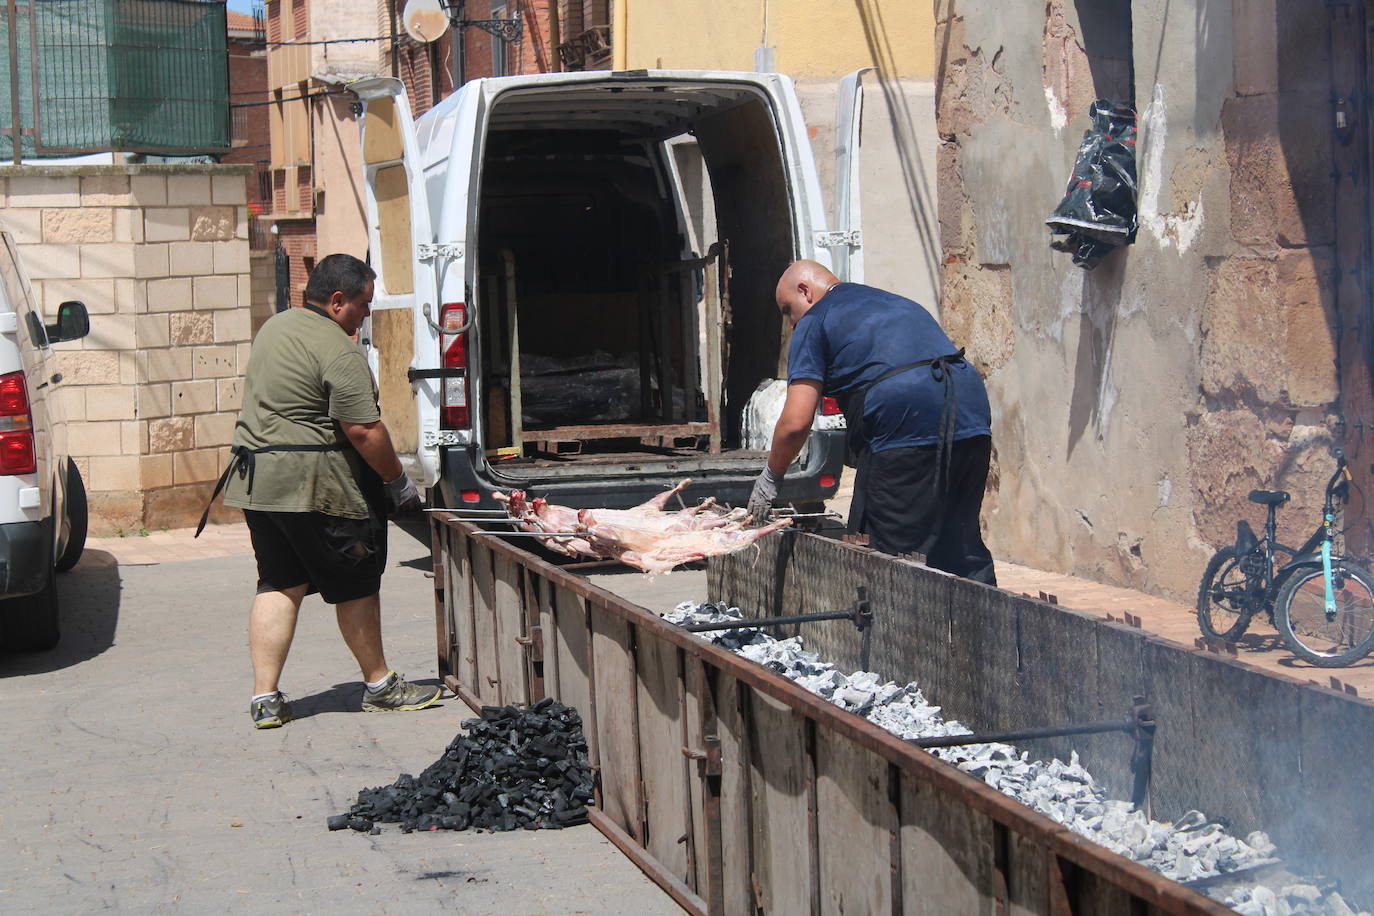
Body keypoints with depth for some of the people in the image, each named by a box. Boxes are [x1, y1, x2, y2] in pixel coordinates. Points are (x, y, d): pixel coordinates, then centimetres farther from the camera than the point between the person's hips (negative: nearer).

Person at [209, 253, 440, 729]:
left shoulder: (275, 326, 14)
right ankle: (380, 686, 16)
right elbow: (363, 431, -20)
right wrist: (398, 481, -7)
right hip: (316, 484, -9)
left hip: (255, 476, 9)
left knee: (279, 584, 11)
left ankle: (265, 698, 7)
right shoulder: (339, 352, -17)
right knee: (356, 585, 5)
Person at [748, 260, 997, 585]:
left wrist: (770, 477, 16)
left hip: (906, 430, -7)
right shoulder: (897, 302, 32)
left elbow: (796, 422, 0)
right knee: (962, 548, 14)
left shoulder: (814, 323, 10)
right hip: (973, 422, 7)